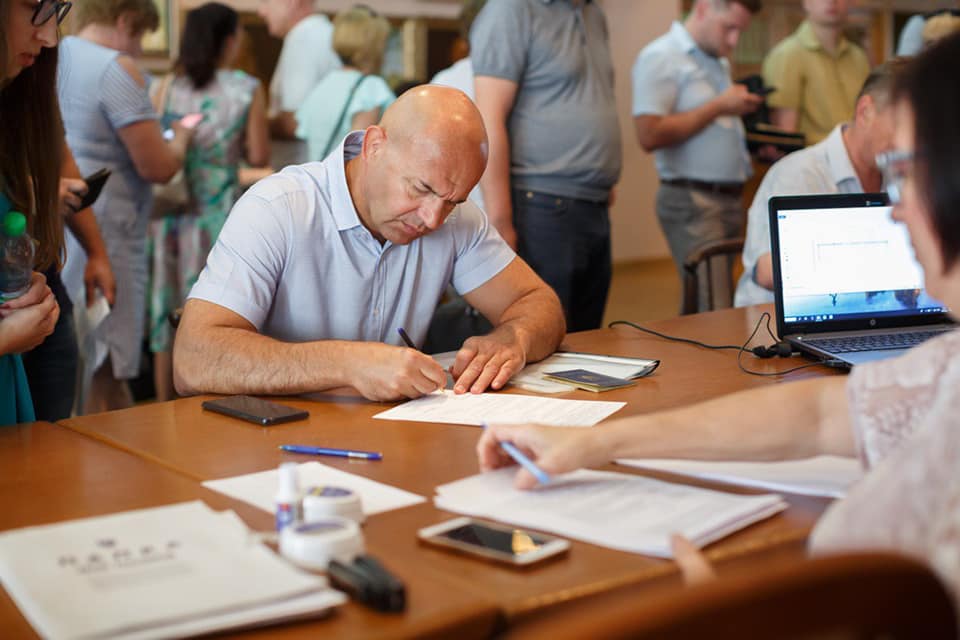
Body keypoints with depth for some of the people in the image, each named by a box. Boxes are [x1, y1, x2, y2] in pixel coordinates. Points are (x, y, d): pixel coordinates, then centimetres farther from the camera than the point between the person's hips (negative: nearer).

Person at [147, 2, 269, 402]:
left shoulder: (166, 88, 2)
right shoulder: (248, 90, -4)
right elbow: (258, 157, -4)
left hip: (170, 212, 3)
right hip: (218, 214, -3)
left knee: (166, 316, 11)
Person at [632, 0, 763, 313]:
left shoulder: (718, 61, 20)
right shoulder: (660, 58, -8)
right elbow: (649, 135, -18)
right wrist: (719, 107, -14)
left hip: (731, 199, 8)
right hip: (692, 200, -8)